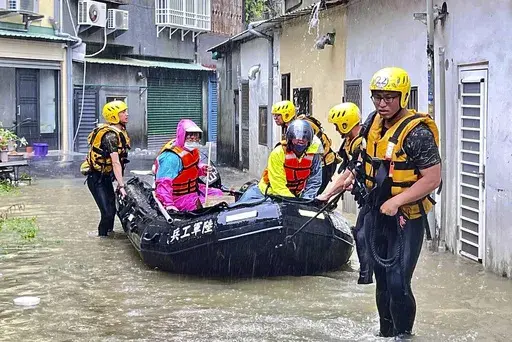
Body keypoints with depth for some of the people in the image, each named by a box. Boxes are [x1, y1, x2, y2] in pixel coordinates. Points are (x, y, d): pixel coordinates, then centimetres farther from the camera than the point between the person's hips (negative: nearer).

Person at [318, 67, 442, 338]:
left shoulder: (417, 132, -19)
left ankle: (403, 335, 8)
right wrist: (353, 175, 14)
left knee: (398, 284, -10)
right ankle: (385, 333, 32)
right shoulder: (372, 124, 4)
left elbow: (433, 179, -21)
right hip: (376, 214, 8)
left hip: (406, 218, -7)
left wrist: (396, 202, -23)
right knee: (382, 280, 17)